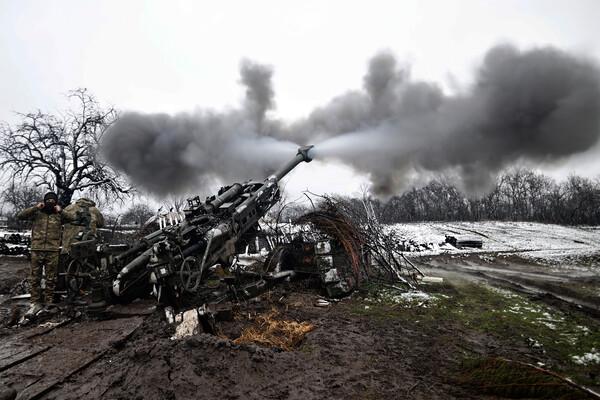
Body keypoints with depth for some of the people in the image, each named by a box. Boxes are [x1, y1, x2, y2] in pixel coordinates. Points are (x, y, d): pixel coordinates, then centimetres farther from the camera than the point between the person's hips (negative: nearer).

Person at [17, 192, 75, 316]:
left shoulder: (59, 215, 7)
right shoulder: (37, 213, 8)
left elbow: (73, 218, -4)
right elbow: (20, 216, -3)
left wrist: (60, 211, -9)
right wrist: (35, 207, -8)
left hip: (52, 251, 0)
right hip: (37, 250, 1)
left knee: (51, 279, 6)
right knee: (34, 278, 4)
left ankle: (48, 303, 16)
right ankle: (36, 303, 13)